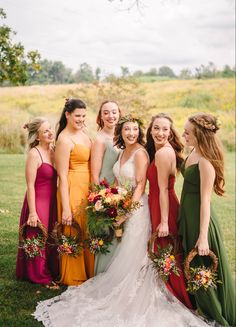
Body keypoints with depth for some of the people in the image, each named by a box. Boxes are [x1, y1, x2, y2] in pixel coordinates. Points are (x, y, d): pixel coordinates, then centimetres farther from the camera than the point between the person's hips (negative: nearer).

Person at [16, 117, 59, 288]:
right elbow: (30, 185, -16)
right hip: (38, 202, -7)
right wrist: (32, 212, -17)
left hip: (52, 202, 7)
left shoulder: (53, 151, 5)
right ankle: (40, 276, 21)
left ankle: (52, 271, 34)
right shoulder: (34, 154, -15)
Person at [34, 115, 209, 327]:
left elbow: (140, 185, -17)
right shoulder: (123, 152, 12)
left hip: (136, 207, -8)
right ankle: (121, 292, 29)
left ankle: (130, 300, 13)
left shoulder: (140, 153, -13)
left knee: (132, 255, 0)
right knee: (121, 254, 15)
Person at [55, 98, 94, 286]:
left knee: (88, 232, 15)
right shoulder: (65, 139, -13)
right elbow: (62, 176, -16)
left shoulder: (83, 133, 10)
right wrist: (65, 208, -17)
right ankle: (74, 277, 21)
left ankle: (88, 272, 31)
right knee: (74, 233, 5)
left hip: (88, 188, 8)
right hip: (73, 190, -8)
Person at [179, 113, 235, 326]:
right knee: (191, 267, 21)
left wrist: (203, 236, -24)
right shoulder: (194, 153, 4)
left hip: (200, 218, -9)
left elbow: (205, 200, -24)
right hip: (187, 215, 9)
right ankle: (201, 309, 41)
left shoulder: (206, 161, -22)